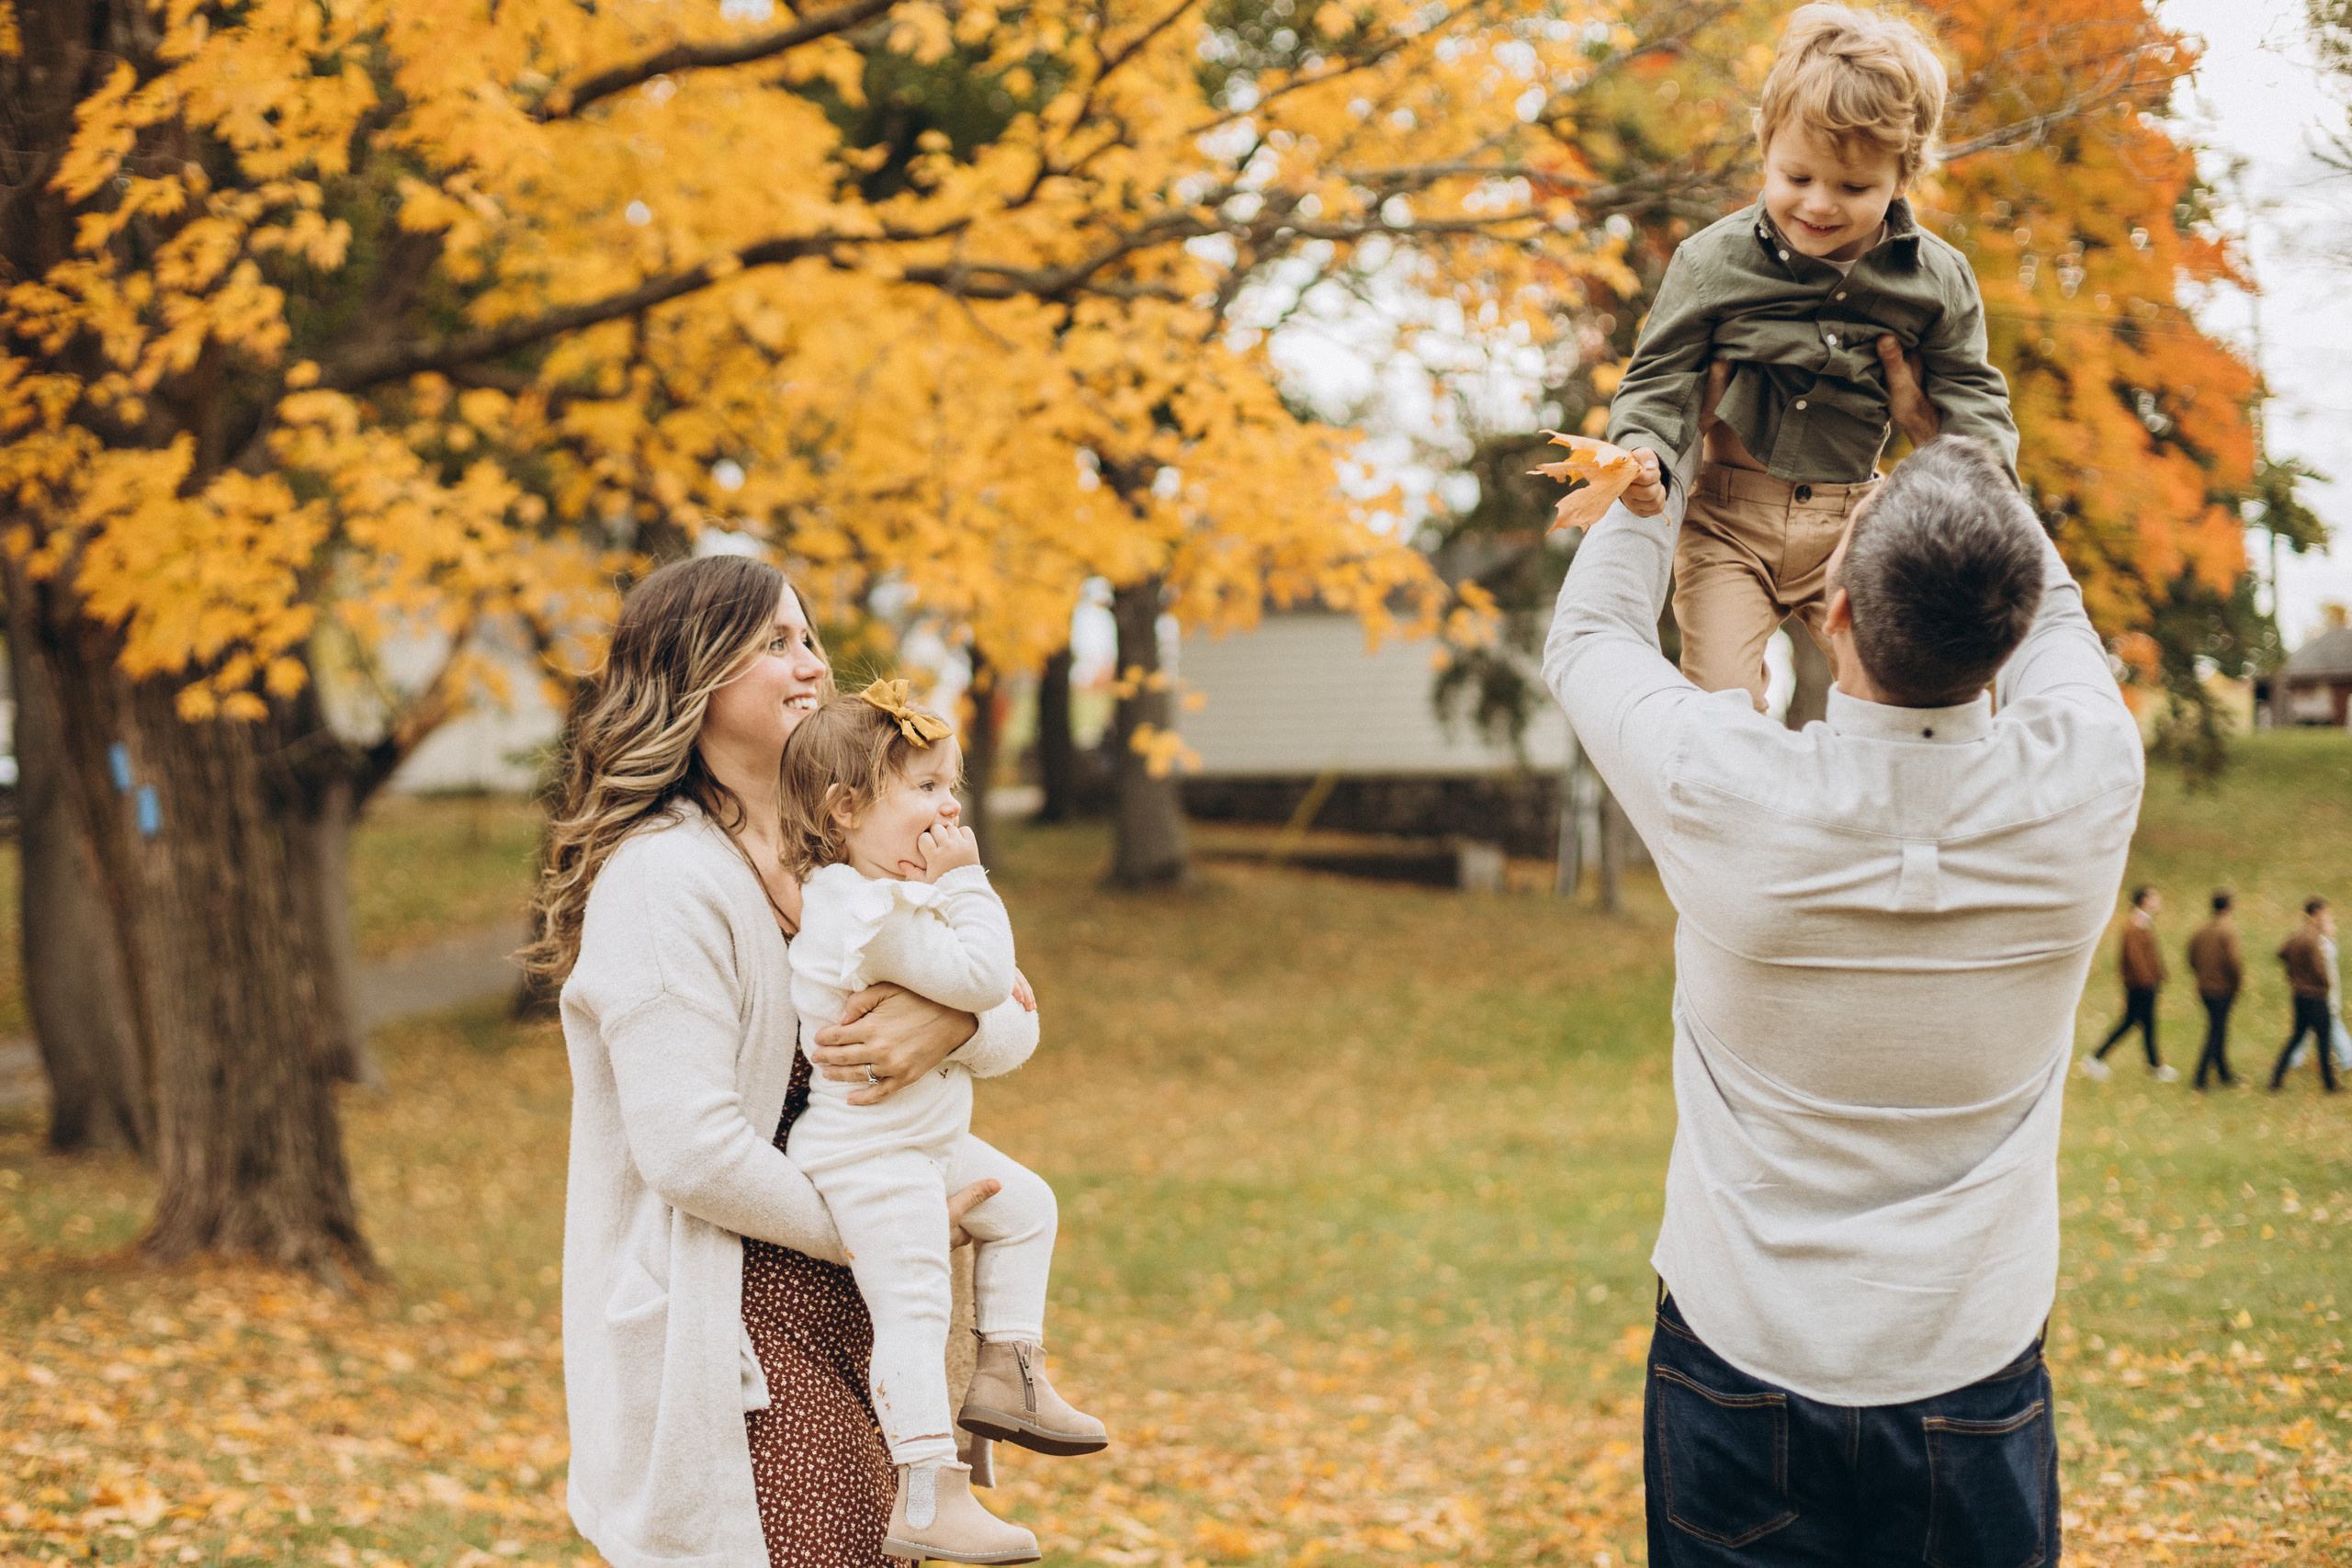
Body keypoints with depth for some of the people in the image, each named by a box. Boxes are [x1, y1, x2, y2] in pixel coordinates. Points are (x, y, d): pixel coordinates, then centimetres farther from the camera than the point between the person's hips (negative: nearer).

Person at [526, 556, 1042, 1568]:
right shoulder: (665, 877, -13)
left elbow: (1013, 1029, 7)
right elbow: (690, 1146, -20)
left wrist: (948, 1019, -17)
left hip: (855, 1333, 8)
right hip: (732, 1351, -8)